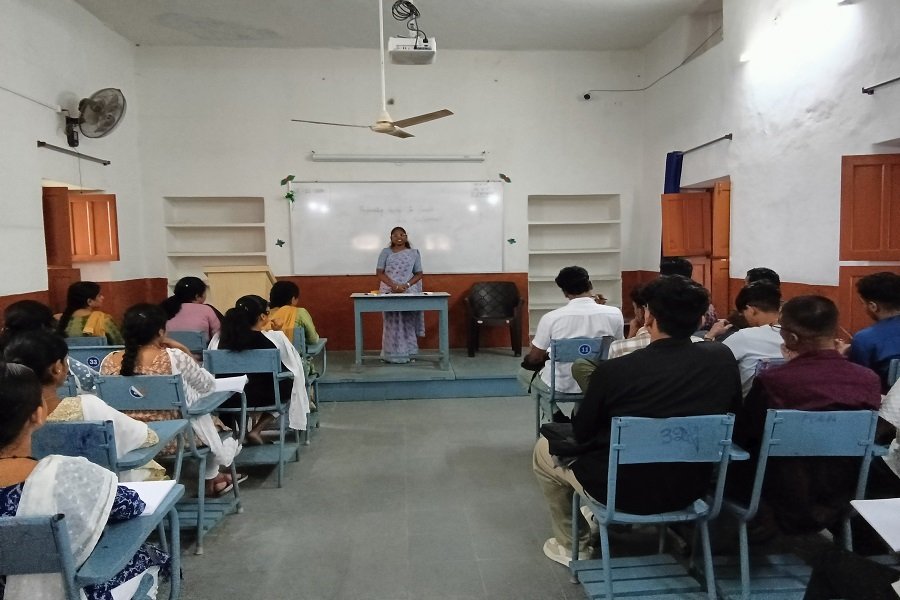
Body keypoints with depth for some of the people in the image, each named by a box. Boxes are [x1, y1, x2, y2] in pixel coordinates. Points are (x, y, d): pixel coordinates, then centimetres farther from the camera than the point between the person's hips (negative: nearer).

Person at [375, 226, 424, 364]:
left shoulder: (414, 253, 8)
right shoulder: (385, 252, 5)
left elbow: (418, 274, 6)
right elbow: (379, 273, -1)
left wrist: (406, 285, -12)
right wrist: (394, 286, -15)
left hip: (409, 291, 1)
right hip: (389, 292, -1)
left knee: (408, 322, -1)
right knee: (392, 322, -3)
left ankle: (408, 353, 6)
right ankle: (392, 354, 1)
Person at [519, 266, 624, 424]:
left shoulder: (551, 317, -18)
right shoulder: (614, 313, -12)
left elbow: (534, 358, -7)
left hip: (561, 385, -3)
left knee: (525, 371, 29)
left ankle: (558, 419, 13)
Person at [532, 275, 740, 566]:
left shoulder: (614, 370, -25)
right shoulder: (723, 359, -14)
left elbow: (581, 433, -9)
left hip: (624, 491, -5)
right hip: (690, 488, 5)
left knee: (543, 449, 20)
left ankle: (573, 544, 31)